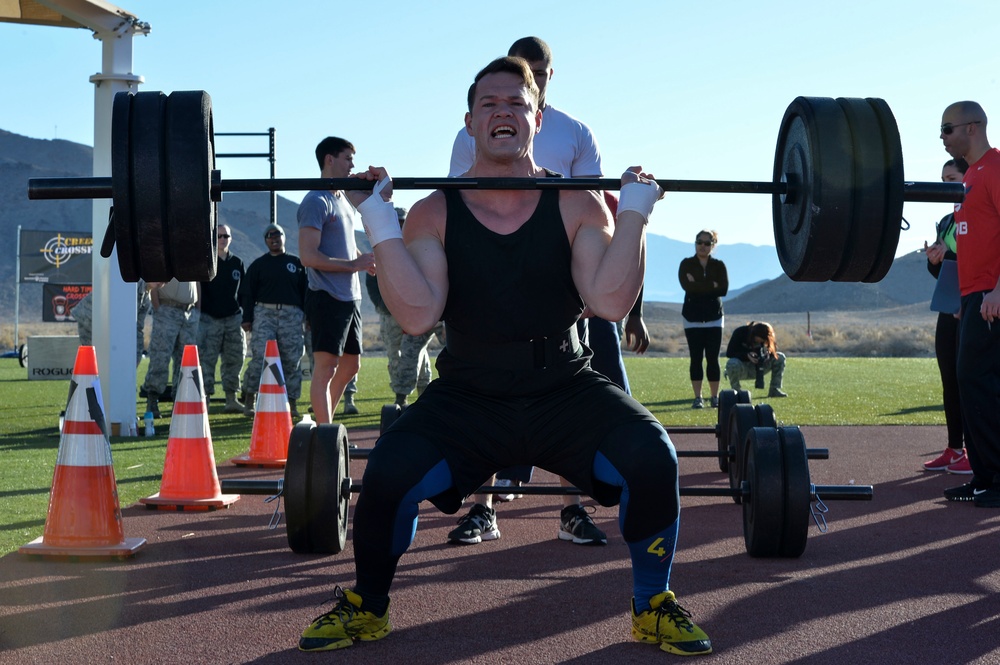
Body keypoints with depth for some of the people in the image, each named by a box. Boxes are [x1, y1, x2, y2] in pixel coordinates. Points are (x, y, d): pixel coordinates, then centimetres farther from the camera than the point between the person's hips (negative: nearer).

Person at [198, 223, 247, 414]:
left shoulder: (237, 263, 13)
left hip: (234, 318, 4)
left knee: (234, 359, 4)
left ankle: (231, 399, 10)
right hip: (210, 319, -4)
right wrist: (200, 313, -11)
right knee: (207, 359, -7)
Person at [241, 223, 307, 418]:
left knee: (292, 359, -1)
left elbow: (305, 291, 14)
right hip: (264, 313, -1)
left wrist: (308, 315, 6)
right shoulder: (258, 265, 12)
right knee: (259, 357, -12)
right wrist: (247, 319, 0)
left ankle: (292, 403, 5)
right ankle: (250, 400, -6)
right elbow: (248, 294, 9)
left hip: (291, 315, 1)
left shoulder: (296, 263, 14)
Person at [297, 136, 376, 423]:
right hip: (327, 298, -10)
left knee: (350, 365, 15)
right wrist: (353, 264, -18)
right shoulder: (316, 201, -11)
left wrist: (365, 259, 6)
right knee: (325, 367, -10)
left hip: (350, 296, 10)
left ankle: (325, 425, 26)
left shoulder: (345, 201, 18)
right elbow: (309, 257, -19)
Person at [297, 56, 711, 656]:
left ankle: (656, 608, 2)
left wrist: (635, 213, -19)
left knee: (652, 458, -25)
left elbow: (611, 302, -16)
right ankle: (366, 607, 6)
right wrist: (380, 224, -22)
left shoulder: (577, 205, -4)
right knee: (389, 473, -25)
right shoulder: (434, 213, -5)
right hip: (468, 397, 0)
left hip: (566, 390, 0)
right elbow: (417, 316, -19)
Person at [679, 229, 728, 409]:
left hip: (714, 318, 1)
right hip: (692, 318, -1)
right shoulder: (686, 264, 2)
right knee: (696, 359, -1)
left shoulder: (719, 265, 5)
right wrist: (712, 286, -13)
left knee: (713, 359, 0)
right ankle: (698, 398, 2)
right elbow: (687, 286, -16)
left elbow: (724, 289, -9)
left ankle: (715, 397, 5)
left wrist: (698, 286, -12)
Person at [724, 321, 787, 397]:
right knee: (732, 364, -40)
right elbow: (729, 353, -21)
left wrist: (768, 352, -27)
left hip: (757, 368, 4)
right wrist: (747, 355, -36)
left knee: (780, 357, -14)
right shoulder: (740, 332, -20)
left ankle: (774, 390, -9)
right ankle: (736, 391, -18)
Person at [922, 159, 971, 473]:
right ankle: (954, 449, 12)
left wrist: (971, 305, -19)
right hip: (948, 309, 8)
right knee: (949, 380, 7)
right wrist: (933, 261, -2)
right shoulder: (945, 222, 16)